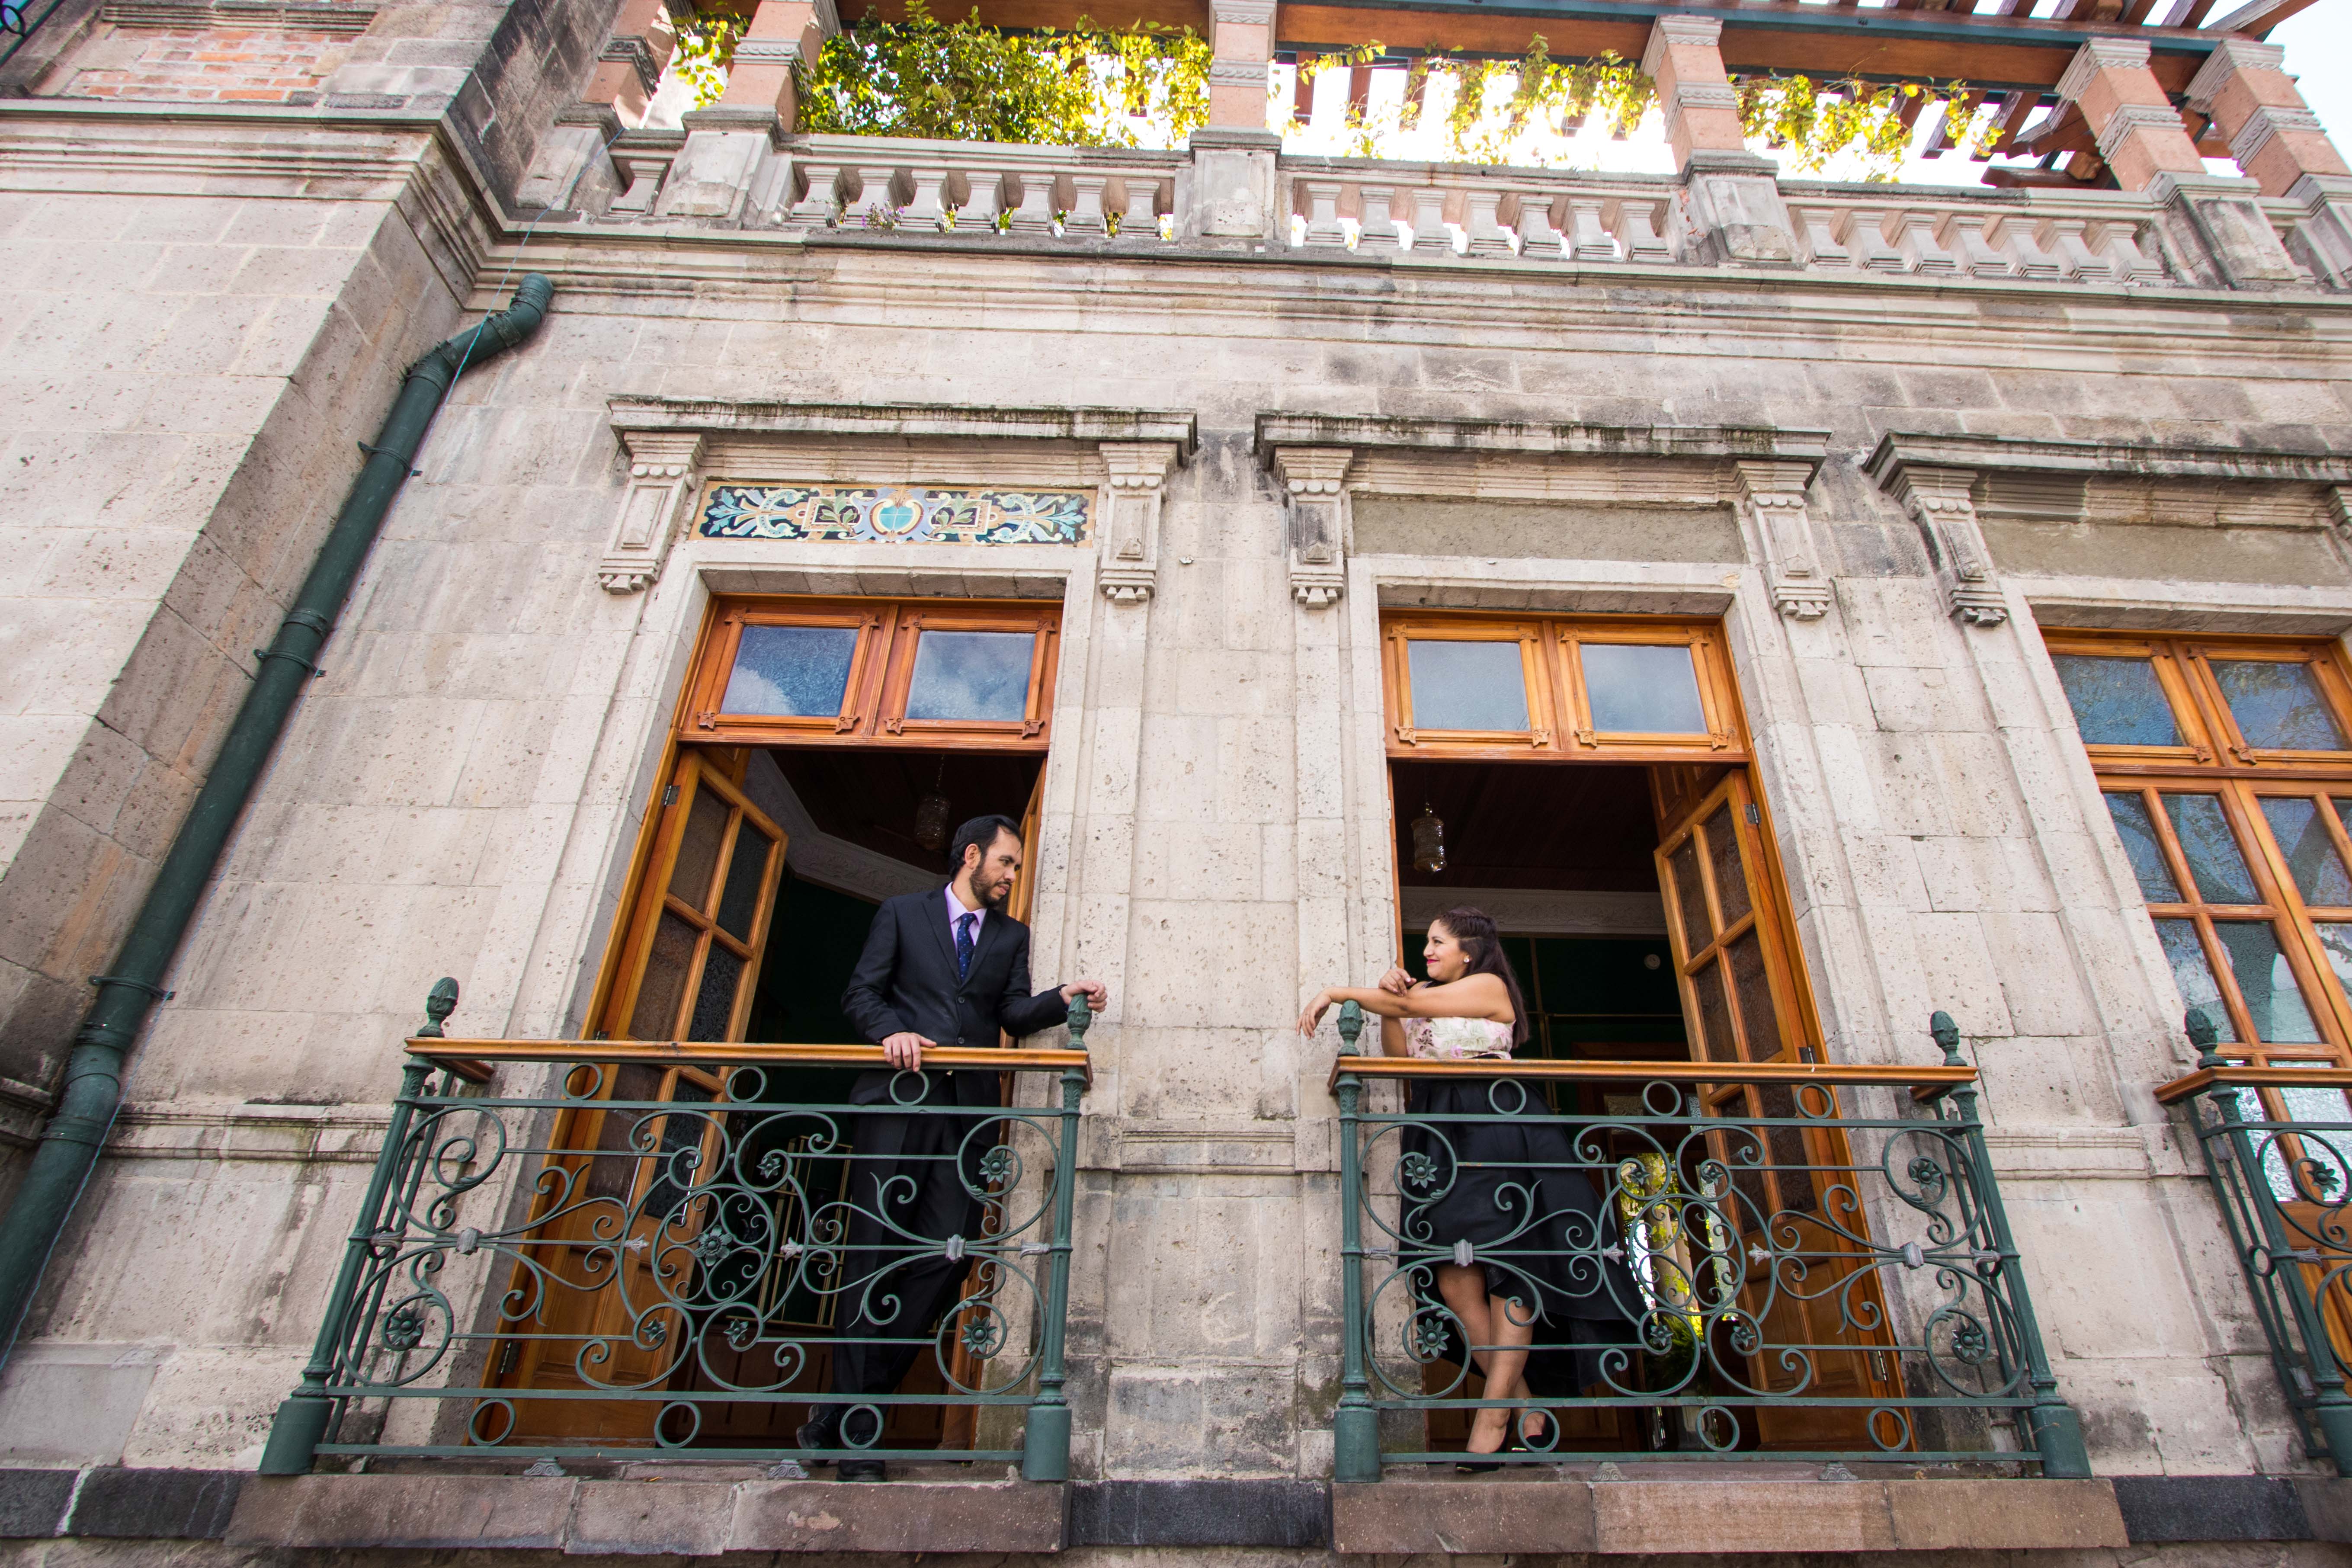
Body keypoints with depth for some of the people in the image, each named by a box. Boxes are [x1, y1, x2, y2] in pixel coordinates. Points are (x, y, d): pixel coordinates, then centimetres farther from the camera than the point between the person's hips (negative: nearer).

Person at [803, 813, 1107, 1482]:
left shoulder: (1012, 935, 21)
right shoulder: (902, 912, 13)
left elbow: (1015, 1014, 9)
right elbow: (861, 992, 6)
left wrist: (1063, 997, -10)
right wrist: (891, 1031, -13)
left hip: (968, 1104, 3)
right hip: (898, 1097, -3)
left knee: (951, 1253, -5)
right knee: (876, 1253, -3)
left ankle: (842, 1414, 10)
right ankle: (856, 1430, 9)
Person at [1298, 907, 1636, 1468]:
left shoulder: (1489, 987, 3)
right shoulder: (1425, 999, 23)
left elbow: (1414, 1004, -7)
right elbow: (1399, 1054, 13)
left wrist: (1338, 992, -4)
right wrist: (1387, 1001, 0)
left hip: (1499, 1133, -6)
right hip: (1443, 1141, 7)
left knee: (1508, 1270, -7)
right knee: (1456, 1280, -2)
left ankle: (1494, 1414, -6)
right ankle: (1525, 1413, 5)